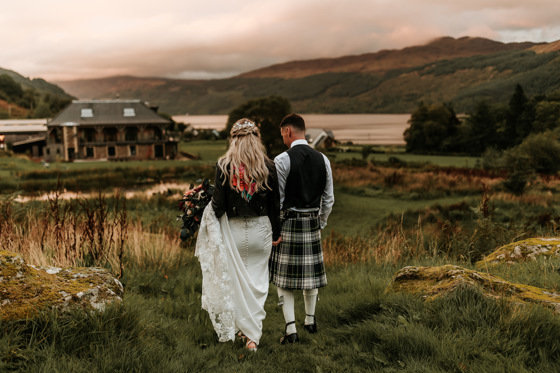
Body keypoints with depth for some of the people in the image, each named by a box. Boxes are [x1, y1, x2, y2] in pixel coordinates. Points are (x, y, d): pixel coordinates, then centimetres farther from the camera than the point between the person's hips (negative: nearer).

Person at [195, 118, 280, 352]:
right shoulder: (268, 166, -6)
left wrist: (211, 224, 8)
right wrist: (275, 233, 10)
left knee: (237, 280, 15)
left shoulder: (224, 166, -10)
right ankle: (253, 335, 10)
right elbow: (275, 204, -1)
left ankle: (246, 328, 25)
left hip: (234, 230, -1)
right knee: (257, 280, 10)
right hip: (260, 229, 1)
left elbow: (218, 203, -10)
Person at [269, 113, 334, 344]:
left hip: (287, 223, -5)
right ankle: (310, 320, 32)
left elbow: (277, 199, -12)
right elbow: (328, 199, 8)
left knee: (284, 276, 4)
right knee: (310, 271, 17)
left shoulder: (282, 160, -13)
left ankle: (291, 329, 1)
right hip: (312, 224, 5)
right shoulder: (322, 160, 3)